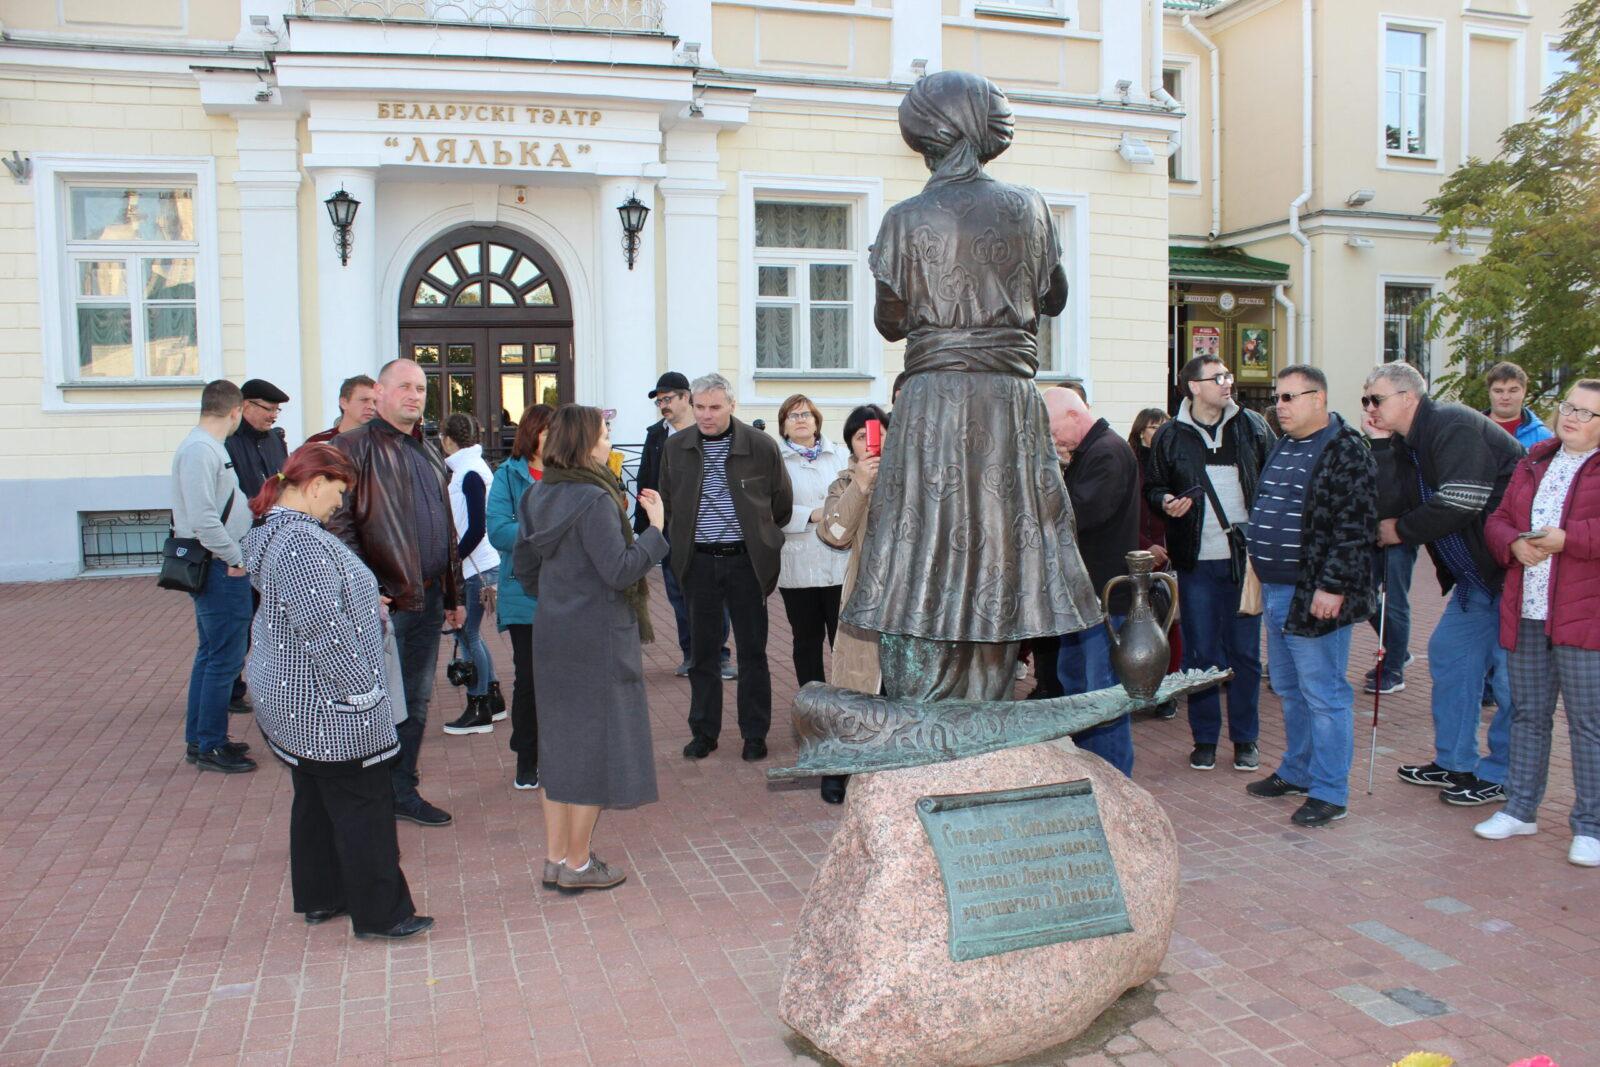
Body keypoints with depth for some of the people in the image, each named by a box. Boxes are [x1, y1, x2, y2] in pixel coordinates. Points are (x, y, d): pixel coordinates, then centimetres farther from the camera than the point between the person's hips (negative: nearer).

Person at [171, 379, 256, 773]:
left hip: (219, 566, 11)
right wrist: (235, 556, -17)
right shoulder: (200, 450, -18)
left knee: (211, 653, 17)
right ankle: (209, 746, 6)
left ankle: (199, 739, 27)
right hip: (220, 568, -11)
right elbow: (202, 518, -25)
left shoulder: (207, 446, 14)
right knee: (225, 658, -3)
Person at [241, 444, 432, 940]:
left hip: (289, 700, 11)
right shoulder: (303, 542, -24)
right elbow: (323, 628, -26)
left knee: (316, 800, 19)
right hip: (325, 703, -11)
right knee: (363, 806, -1)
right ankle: (380, 913, 7)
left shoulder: (275, 532, 11)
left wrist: (367, 608, 14)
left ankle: (318, 898, 31)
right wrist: (362, 691, -21)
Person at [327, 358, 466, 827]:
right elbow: (338, 524, -16)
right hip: (384, 602, -7)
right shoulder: (354, 447, -8)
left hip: (427, 600, 8)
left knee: (416, 703, 15)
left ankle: (403, 792, 27)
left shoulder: (429, 456, 17)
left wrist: (453, 595, 19)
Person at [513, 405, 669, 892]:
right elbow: (619, 570, -23)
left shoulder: (540, 496, 7)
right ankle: (578, 864, 13)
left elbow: (525, 567, 13)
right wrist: (654, 529, -13)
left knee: (560, 742, 15)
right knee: (594, 742, 4)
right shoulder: (594, 499, -19)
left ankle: (555, 858, 24)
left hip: (553, 633, 8)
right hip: (597, 638, -8)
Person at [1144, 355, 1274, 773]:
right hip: (1196, 562, -1)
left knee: (1245, 652, 8)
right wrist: (1165, 501, -13)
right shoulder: (1170, 436, 2)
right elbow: (1152, 487, 10)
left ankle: (1245, 738, 21)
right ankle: (1205, 737, 18)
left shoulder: (1252, 427, 4)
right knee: (1201, 653, 5)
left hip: (1245, 557, 1)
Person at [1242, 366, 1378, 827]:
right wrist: (1260, 571, 21)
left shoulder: (1346, 451, -13)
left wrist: (1333, 586, -22)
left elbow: (1355, 529, -19)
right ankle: (1297, 772, 32)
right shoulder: (1281, 447, 15)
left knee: (1323, 694, -2)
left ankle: (1330, 792, 8)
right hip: (1276, 591, 9)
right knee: (1288, 689, 18)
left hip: (1316, 596, -9)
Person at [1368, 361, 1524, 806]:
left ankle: (1500, 774, 11)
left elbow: (1458, 504, -28)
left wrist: (1400, 530, -16)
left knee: (1510, 673, -2)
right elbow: (1418, 509, 10)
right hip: (1476, 574, 10)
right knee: (1448, 654, 12)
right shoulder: (1407, 445, 10)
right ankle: (1454, 764, 24)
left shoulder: (1455, 427, -20)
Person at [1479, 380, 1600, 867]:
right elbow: (1497, 520, 13)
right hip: (1525, 613, 6)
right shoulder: (1535, 462, 16)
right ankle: (1520, 809, 25)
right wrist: (1514, 544, -7)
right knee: (1528, 715, 14)